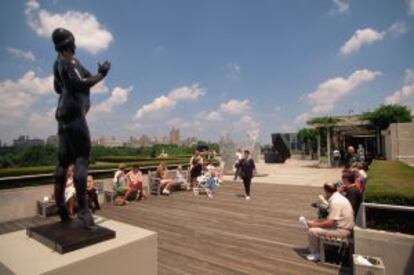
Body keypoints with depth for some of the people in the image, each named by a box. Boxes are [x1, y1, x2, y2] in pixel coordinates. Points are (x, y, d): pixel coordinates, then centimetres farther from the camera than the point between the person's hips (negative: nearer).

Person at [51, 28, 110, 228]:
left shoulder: (58, 63, 20)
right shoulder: (70, 62, -8)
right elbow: (81, 84, -21)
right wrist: (101, 74, -12)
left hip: (63, 112, 10)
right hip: (73, 112, -10)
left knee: (64, 159, 9)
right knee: (82, 158, -13)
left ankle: (60, 206, 15)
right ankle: (83, 209, -15)